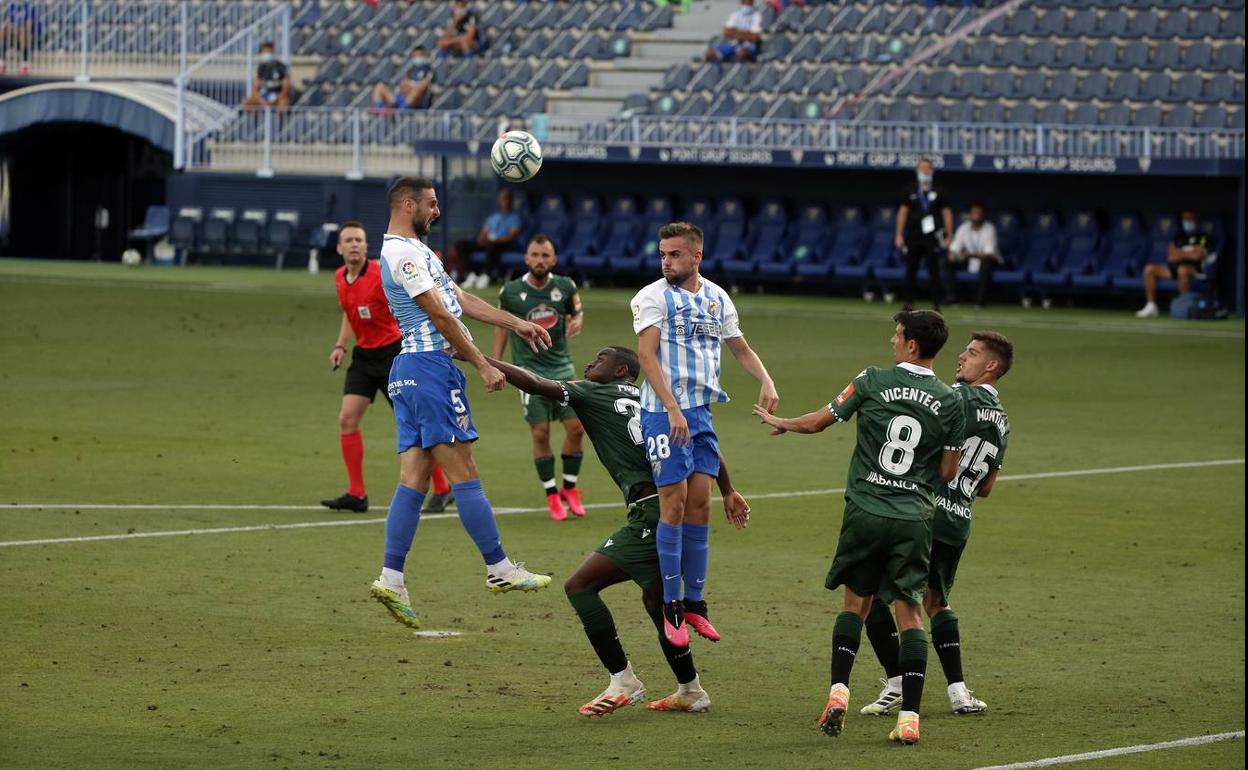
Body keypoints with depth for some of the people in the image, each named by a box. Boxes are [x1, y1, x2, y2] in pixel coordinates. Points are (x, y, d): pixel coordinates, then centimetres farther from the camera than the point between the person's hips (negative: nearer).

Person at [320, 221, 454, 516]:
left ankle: (442, 490, 9)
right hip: (364, 356, 7)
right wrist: (341, 345, 11)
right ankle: (356, 494, 4)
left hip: (393, 354, -7)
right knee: (347, 419, -3)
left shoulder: (382, 274, -18)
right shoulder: (340, 278, 5)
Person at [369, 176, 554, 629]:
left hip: (411, 371, 11)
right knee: (463, 473, -5)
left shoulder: (416, 250, 22)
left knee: (414, 477, 4)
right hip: (429, 365, -11)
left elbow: (459, 300, 26)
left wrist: (516, 324, 24)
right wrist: (483, 366, -12)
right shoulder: (402, 252, -11)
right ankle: (499, 569, -1)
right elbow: (440, 315, -14)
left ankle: (391, 579, -2)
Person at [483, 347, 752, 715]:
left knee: (580, 585, -4)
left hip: (652, 512, -8)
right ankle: (690, 692, 35)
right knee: (656, 600, 26)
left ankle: (623, 681, -5)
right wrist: (727, 491, 21)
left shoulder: (593, 394, 3)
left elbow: (535, 384, -5)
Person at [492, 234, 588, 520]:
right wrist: (495, 364, 9)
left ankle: (569, 487, 16)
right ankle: (551, 494, 8)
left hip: (561, 366, 2)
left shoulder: (565, 287, -1)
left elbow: (577, 311, 15)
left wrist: (576, 321, -10)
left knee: (576, 427, -4)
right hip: (529, 369, -2)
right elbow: (502, 325, 10)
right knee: (540, 434, -5)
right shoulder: (511, 292, -4)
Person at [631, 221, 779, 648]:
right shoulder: (652, 297, -6)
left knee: (700, 504, 5)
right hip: (664, 413, -5)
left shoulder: (717, 298, 12)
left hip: (701, 412, 5)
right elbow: (647, 356, -15)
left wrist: (767, 381, 2)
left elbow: (741, 349, 22)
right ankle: (671, 607, 0)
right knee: (674, 504, -7)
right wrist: (673, 409, -24)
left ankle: (695, 602, 14)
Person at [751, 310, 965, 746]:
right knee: (909, 612, 3)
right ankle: (909, 716, -5)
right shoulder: (950, 402, 1)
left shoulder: (873, 382, -3)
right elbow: (948, 473, 5)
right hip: (914, 517, 1)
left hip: (866, 510, -1)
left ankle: (839, 692, 1)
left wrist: (781, 424, 26)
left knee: (856, 602, 15)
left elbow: (819, 422, 6)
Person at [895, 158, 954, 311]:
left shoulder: (938, 193, 6)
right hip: (913, 237, 1)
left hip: (932, 237, -1)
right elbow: (903, 212, 8)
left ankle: (936, 304, 0)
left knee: (934, 272, -3)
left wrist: (948, 235, -1)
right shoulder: (910, 192, 8)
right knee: (911, 271, 3)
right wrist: (899, 235, 1)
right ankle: (908, 303, 7)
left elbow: (946, 213, 6)